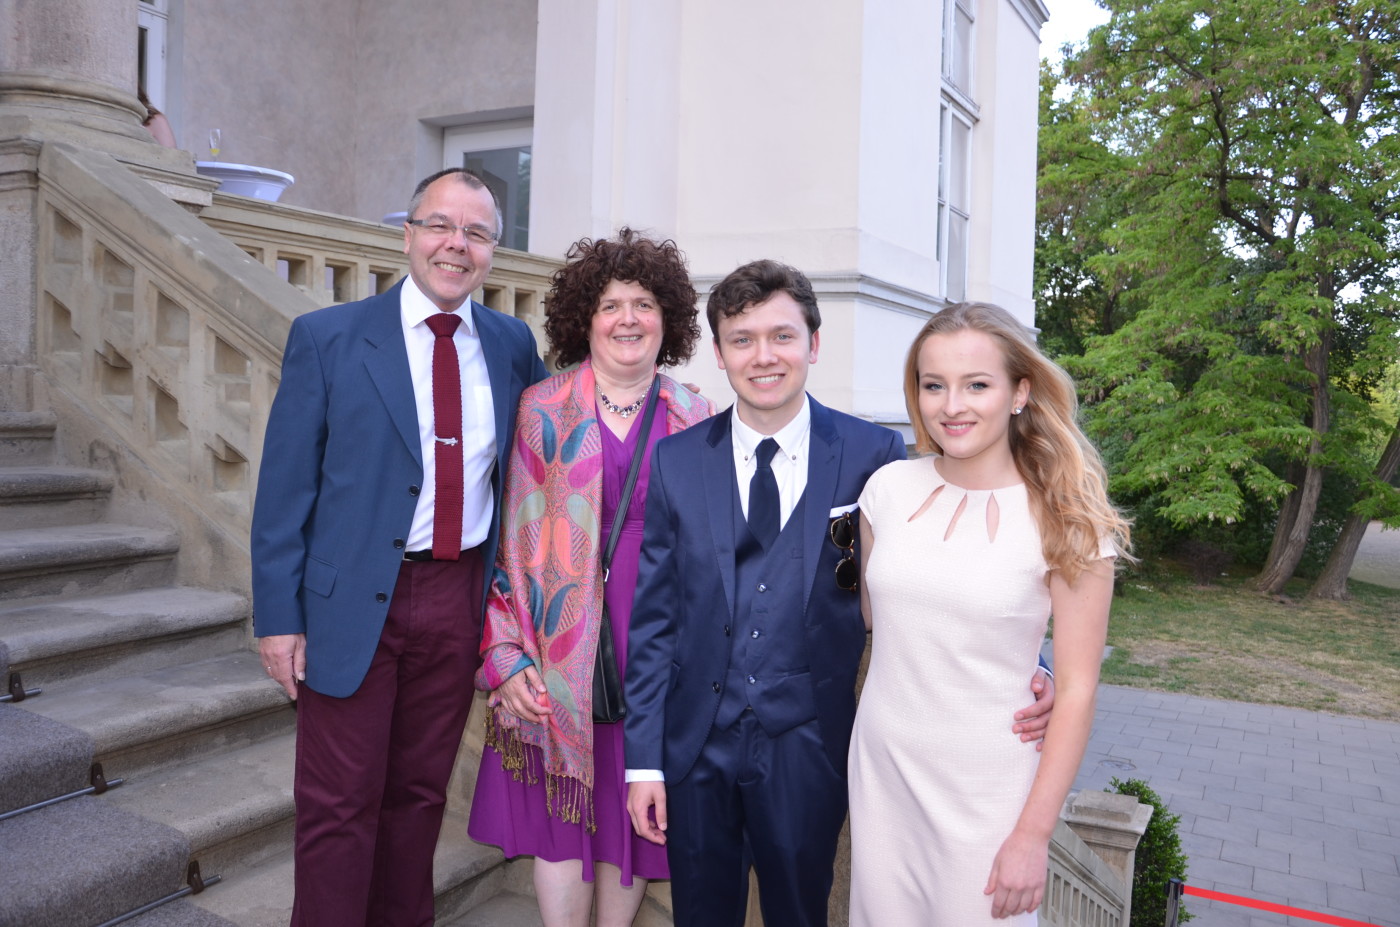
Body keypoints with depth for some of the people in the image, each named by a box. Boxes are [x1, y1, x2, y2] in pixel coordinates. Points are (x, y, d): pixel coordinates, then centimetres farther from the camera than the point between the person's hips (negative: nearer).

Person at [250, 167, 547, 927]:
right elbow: (285, 487, -4)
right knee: (339, 807, 5)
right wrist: (279, 615, -7)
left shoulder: (513, 345, 5)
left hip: (461, 599, 3)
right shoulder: (325, 338, -5)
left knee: (421, 791, 17)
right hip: (354, 603, -3)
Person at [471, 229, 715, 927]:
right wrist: (504, 654, -8)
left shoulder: (697, 424, 6)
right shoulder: (541, 411, 1)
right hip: (560, 651, -1)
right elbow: (507, 538, -1)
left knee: (631, 812, 11)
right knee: (562, 816, 4)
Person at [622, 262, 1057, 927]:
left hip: (806, 748, -1)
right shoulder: (675, 461, -1)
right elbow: (653, 617, 1)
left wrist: (1024, 670, -19)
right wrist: (643, 760, -1)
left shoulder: (873, 456, -6)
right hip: (696, 744, 2)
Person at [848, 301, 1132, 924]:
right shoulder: (889, 487, -3)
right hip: (880, 772, 4)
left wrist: (1033, 834, -10)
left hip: (986, 794, -3)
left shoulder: (1067, 521, -13)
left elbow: (1076, 689, -10)